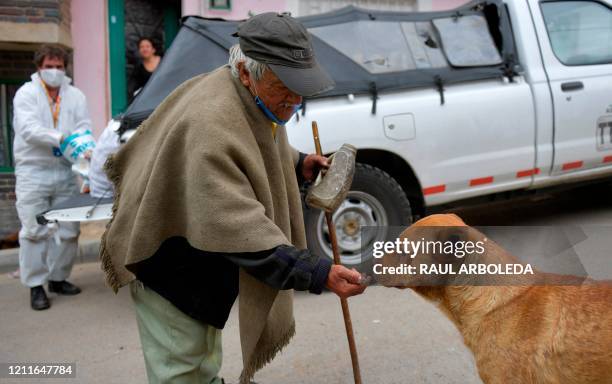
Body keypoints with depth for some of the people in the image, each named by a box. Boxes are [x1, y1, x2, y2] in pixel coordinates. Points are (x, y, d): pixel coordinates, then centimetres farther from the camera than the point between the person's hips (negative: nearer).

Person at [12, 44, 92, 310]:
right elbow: (28, 128, -14)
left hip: (65, 171, 3)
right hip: (33, 171, -3)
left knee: (68, 230, 6)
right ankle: (36, 285, 5)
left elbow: (84, 128, 1)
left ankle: (58, 277, 21)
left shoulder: (75, 95, 11)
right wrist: (61, 138, -27)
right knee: (35, 231, -3)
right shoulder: (26, 93, 1)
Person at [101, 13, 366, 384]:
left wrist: (298, 165, -4)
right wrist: (317, 273, -43)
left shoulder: (260, 98, -6)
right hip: (169, 260, -9)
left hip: (205, 255, 9)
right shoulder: (211, 124, -37)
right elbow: (238, 229, -39)